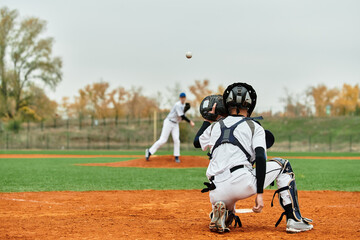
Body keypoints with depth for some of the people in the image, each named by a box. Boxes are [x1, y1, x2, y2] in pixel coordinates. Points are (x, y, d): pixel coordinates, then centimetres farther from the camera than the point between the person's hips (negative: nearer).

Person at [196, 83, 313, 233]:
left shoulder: (214, 126, 21)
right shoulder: (254, 127, 10)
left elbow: (197, 142, 41)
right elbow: (260, 159, -5)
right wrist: (259, 194, -8)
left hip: (217, 193, 4)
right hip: (243, 183, -4)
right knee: (282, 165, 18)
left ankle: (221, 215, -1)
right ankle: (294, 219, 9)